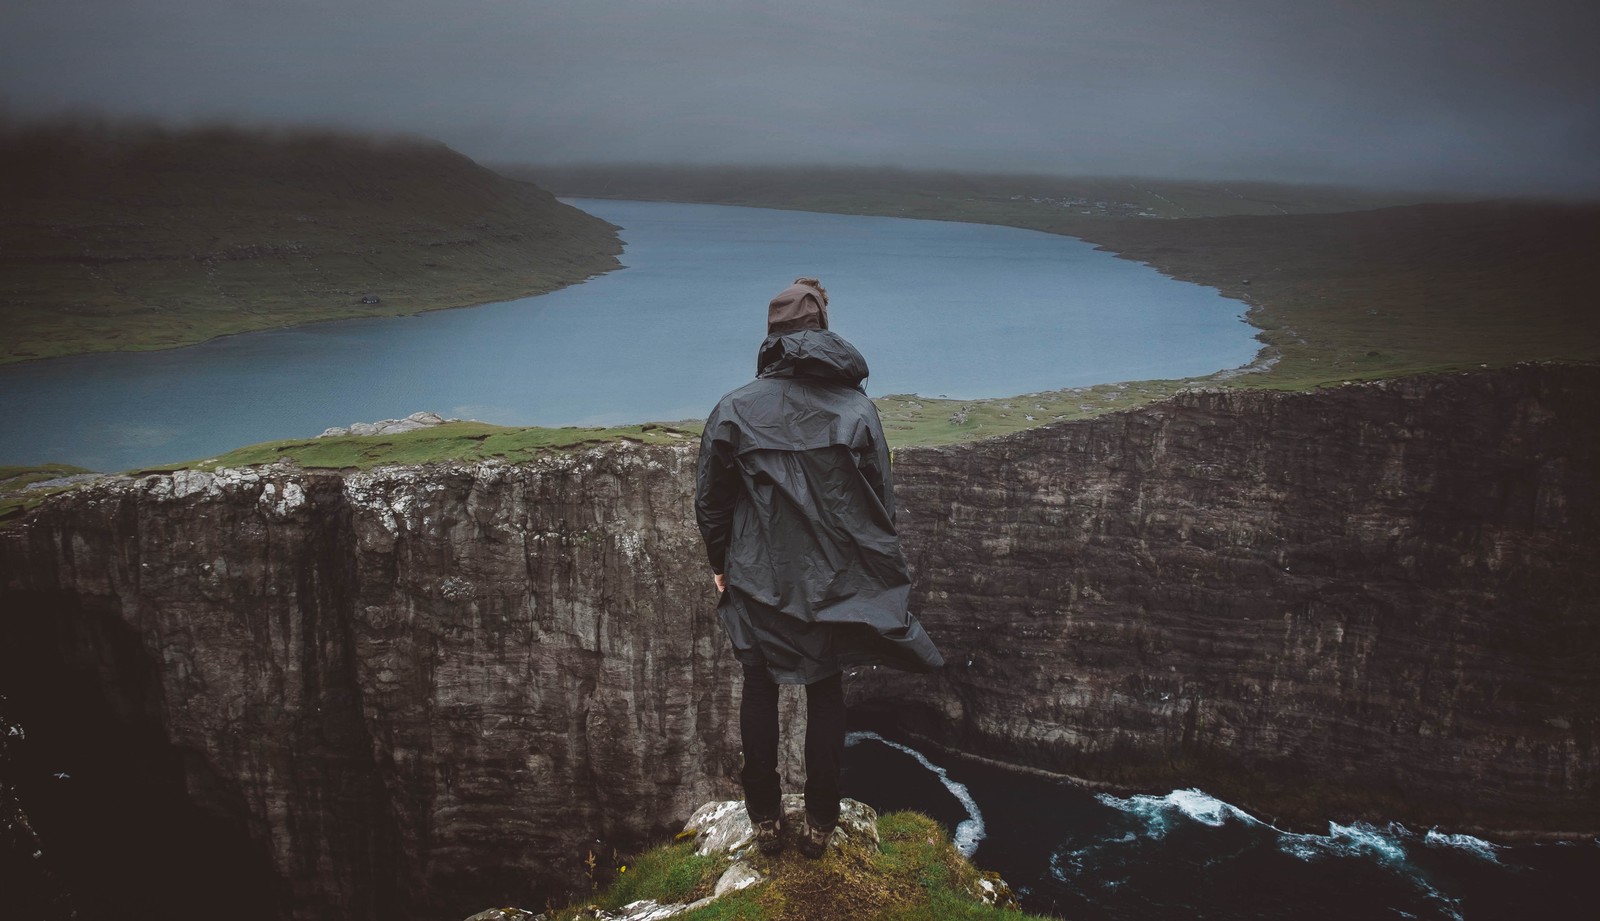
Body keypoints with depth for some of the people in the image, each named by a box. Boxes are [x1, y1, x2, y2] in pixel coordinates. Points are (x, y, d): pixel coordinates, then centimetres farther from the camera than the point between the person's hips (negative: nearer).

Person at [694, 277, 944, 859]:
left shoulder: (735, 408, -8)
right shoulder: (858, 408, -7)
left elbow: (709, 500, -2)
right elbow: (882, 501, -3)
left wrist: (721, 565, 13)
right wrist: (876, 570, 10)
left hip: (759, 580, 0)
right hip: (837, 582, 1)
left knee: (760, 687, 17)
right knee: (827, 692, 15)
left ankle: (765, 818, 25)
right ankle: (820, 823, 24)